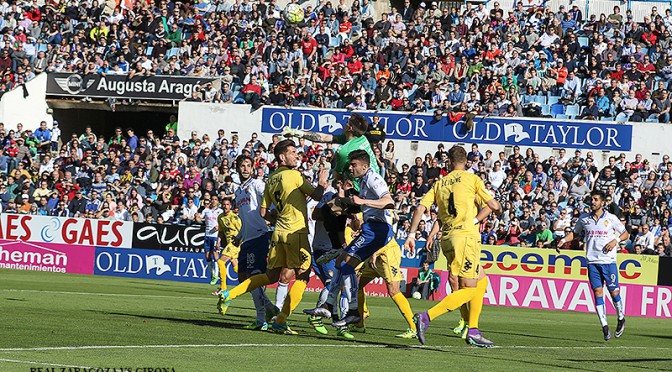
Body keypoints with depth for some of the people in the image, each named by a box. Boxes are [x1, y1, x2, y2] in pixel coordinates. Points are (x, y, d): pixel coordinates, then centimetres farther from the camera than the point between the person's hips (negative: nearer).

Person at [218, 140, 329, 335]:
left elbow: (263, 212, 14)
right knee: (302, 276, 1)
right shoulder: (294, 175, -9)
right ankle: (280, 321, -3)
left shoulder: (271, 180, 11)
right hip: (296, 232, -7)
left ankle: (229, 295, 14)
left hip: (278, 232, 7)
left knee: (271, 276, 18)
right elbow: (316, 195, -3)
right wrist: (321, 183, 15)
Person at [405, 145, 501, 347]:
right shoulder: (471, 178, 1)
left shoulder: (439, 183, 14)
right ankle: (425, 318, -22)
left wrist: (411, 234, 6)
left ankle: (473, 331, 12)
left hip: (447, 238, 7)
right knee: (469, 289, -7)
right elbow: (494, 205, -2)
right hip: (465, 236, -7)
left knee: (481, 282, 19)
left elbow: (420, 208, 5)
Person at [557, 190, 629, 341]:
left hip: (609, 261, -2)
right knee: (598, 292, -5)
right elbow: (574, 233, 22)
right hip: (592, 261, 2)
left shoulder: (611, 218, 1)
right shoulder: (584, 219, 8)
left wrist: (616, 240, -11)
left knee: (614, 291, -2)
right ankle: (605, 327, -4)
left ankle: (621, 319, 22)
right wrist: (563, 240, 4)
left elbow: (626, 234, 8)